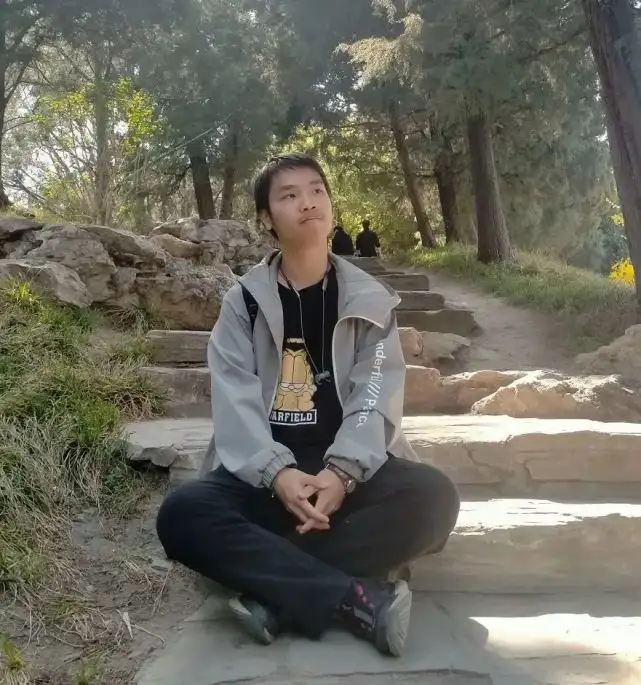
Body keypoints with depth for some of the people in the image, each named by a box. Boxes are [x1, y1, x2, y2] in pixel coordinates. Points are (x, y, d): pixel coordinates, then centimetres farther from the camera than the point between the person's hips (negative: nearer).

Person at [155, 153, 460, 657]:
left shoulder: (369, 301, 6)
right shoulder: (244, 300, 5)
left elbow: (377, 396, -5)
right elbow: (234, 397, -7)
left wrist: (342, 473, -24)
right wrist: (276, 472, -24)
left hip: (350, 470, 1)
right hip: (263, 472, 0)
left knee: (433, 496, -28)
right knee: (182, 513, -29)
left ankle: (275, 593, -26)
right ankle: (359, 599, -30)